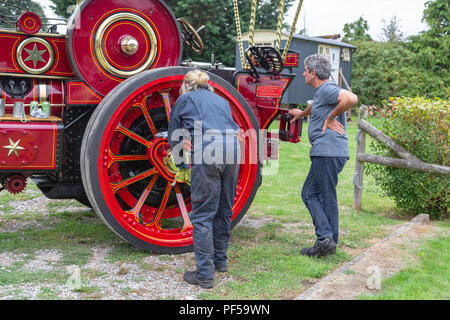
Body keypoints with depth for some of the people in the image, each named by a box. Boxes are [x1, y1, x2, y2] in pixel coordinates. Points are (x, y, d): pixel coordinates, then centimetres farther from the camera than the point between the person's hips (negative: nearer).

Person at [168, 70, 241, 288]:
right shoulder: (221, 100, 31)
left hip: (206, 151, -5)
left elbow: (174, 138, 24)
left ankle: (204, 274, -3)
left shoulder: (185, 100, 19)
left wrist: (181, 163, 37)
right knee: (224, 210, 18)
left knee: (203, 214, -2)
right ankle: (220, 260, 31)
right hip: (233, 148, 6)